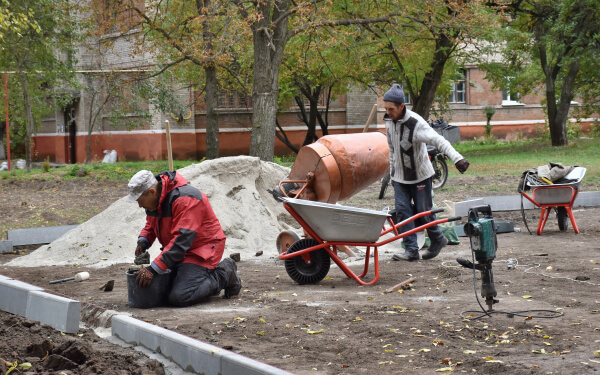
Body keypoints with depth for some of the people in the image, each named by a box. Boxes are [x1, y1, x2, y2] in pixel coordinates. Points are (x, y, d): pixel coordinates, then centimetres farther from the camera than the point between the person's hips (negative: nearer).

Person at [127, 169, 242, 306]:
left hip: (203, 249, -10)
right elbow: (150, 226, 20)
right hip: (181, 252, 10)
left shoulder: (185, 198, -27)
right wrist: (143, 242, -4)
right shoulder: (154, 199, 2)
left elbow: (181, 240, -33)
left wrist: (154, 269, -36)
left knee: (179, 297, -22)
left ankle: (224, 276, -1)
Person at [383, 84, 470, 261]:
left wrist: (457, 158, -47)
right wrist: (392, 170, 17)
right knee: (402, 210, -4)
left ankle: (438, 240, 26)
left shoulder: (416, 123, -24)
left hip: (420, 175, -6)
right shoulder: (389, 121, -1)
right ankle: (411, 250, -2)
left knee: (423, 211, 1)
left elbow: (439, 141, -34)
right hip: (400, 176, 6)